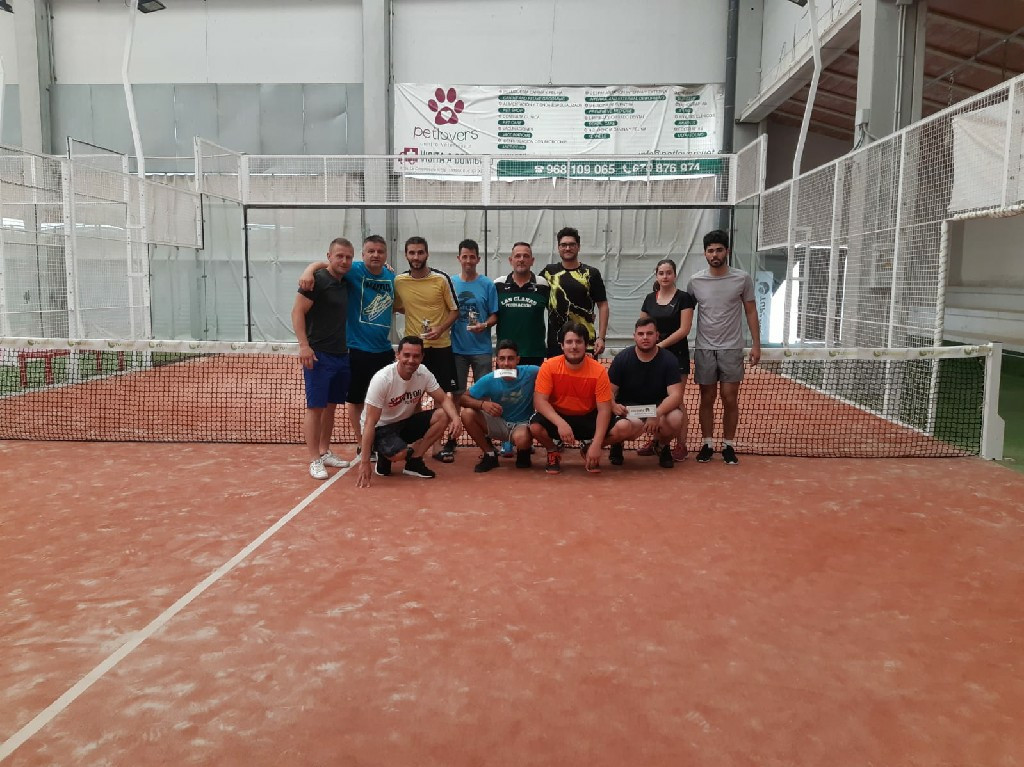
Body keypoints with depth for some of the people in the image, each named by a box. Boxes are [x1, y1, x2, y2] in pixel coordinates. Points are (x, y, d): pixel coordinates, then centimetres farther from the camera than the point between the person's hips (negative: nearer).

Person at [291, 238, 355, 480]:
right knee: (315, 407, -4)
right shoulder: (317, 279, -9)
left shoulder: (345, 283, 12)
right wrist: (304, 345, -21)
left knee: (331, 406, 13)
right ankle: (314, 460, 1)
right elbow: (297, 312, -12)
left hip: (341, 355, 8)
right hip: (319, 355, -7)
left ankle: (325, 452, 24)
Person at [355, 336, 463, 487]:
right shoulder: (382, 379, -27)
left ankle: (413, 461, -4)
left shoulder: (424, 373, -13)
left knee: (443, 416, -17)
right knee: (400, 454, -35)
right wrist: (365, 463, -30)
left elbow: (443, 399, -5)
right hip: (381, 427, -6)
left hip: (406, 422, 6)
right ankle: (385, 456, 3)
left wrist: (456, 418, -31)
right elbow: (370, 422, -27)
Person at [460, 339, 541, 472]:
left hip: (522, 423, -3)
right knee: (467, 414, -21)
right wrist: (482, 404, -33)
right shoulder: (489, 380, -16)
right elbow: (464, 398, -11)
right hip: (499, 423, 3)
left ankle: (523, 452, 3)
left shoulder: (529, 372, -22)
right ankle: (490, 454, 0)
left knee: (521, 438, -39)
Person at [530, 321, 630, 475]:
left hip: (588, 418, 1)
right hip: (558, 417, -1)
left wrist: (596, 444, -27)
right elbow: (540, 401, -20)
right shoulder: (549, 366, -18)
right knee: (535, 426, -33)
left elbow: (604, 410, -17)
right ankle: (553, 449, 4)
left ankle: (588, 447, 9)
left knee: (623, 428, -23)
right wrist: (560, 423, -37)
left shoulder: (599, 371, -18)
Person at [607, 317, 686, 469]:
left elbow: (676, 395, -17)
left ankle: (662, 445, 5)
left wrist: (657, 414, -35)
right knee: (634, 425, -37)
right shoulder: (622, 358, -8)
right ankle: (617, 443, 3)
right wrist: (613, 406, -31)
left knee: (675, 419, -33)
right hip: (629, 409, -1)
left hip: (659, 407, 1)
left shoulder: (669, 360, -9)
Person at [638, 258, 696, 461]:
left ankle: (681, 445, 3)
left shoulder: (683, 298, -4)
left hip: (676, 354, -5)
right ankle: (655, 441, 16)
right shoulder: (650, 299, 10)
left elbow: (684, 329, -11)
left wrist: (661, 344, -14)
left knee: (676, 400, -3)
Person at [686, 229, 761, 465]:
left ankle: (728, 445, 13)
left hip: (731, 348, -1)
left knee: (730, 400, 1)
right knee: (707, 399, 6)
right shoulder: (695, 281, 1)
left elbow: (751, 312, 4)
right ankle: (707, 444, 16)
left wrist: (756, 344, -1)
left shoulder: (742, 279, -1)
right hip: (704, 348, 1)